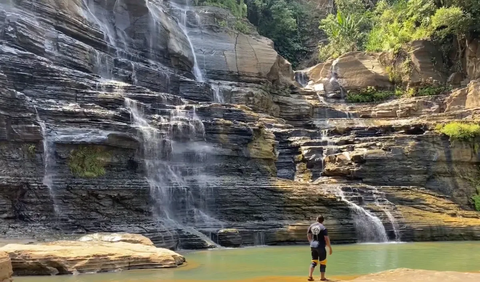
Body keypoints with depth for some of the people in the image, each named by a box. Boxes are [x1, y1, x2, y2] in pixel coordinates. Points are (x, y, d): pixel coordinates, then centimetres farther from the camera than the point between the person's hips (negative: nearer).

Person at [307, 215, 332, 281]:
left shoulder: (311, 226, 4)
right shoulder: (323, 227, -13)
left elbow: (308, 235, 14)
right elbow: (326, 238, -15)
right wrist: (330, 248, -7)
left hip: (312, 246, 5)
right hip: (320, 246, -5)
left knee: (314, 261, 15)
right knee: (323, 262, 8)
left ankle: (310, 276, 4)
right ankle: (322, 278, 14)